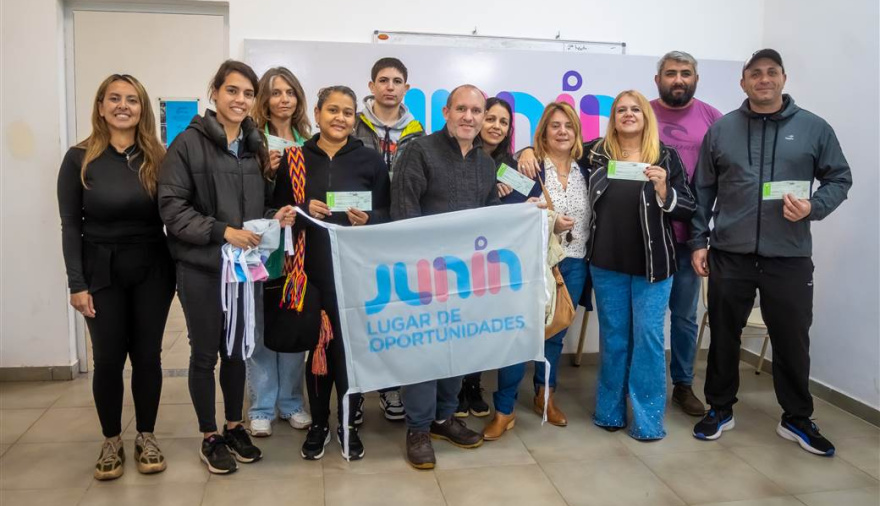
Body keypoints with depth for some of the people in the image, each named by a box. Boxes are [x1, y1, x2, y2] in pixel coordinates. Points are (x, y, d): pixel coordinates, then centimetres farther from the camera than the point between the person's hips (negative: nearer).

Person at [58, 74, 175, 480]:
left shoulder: (157, 157, 0)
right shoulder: (80, 159, -3)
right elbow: (70, 226, -2)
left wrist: (178, 269, -5)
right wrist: (77, 283, -7)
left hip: (152, 270, 1)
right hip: (101, 271, -1)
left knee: (147, 356, 8)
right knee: (108, 359, 6)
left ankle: (146, 437, 24)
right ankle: (111, 442, 24)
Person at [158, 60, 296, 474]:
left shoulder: (256, 145, 9)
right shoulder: (189, 142, -8)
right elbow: (171, 206, -12)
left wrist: (274, 218, -5)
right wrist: (221, 231, -20)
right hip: (201, 267, -5)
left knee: (236, 350, 16)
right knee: (205, 353, 8)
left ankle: (235, 427, 32)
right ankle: (209, 437, 23)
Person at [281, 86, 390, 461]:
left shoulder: (370, 160, 4)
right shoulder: (295, 159, 6)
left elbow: (387, 213, 5)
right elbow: (278, 209, 8)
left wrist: (367, 219, -15)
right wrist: (304, 210, -11)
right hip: (312, 268, 1)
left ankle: (348, 423, 22)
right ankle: (318, 422, 24)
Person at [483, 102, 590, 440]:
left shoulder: (584, 171, 10)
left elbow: (591, 218, 15)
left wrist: (587, 259, 6)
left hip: (574, 265, 5)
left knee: (556, 332, 14)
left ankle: (545, 396, 31)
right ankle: (504, 410, 5)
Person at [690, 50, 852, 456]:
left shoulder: (814, 128, 3)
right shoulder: (721, 129, 5)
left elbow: (839, 179, 7)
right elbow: (703, 191, 7)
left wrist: (814, 207, -13)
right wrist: (698, 241, 2)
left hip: (789, 256, 0)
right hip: (729, 254, 1)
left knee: (792, 339, 9)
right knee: (724, 335, 10)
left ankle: (796, 419, 27)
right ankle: (720, 409, 27)